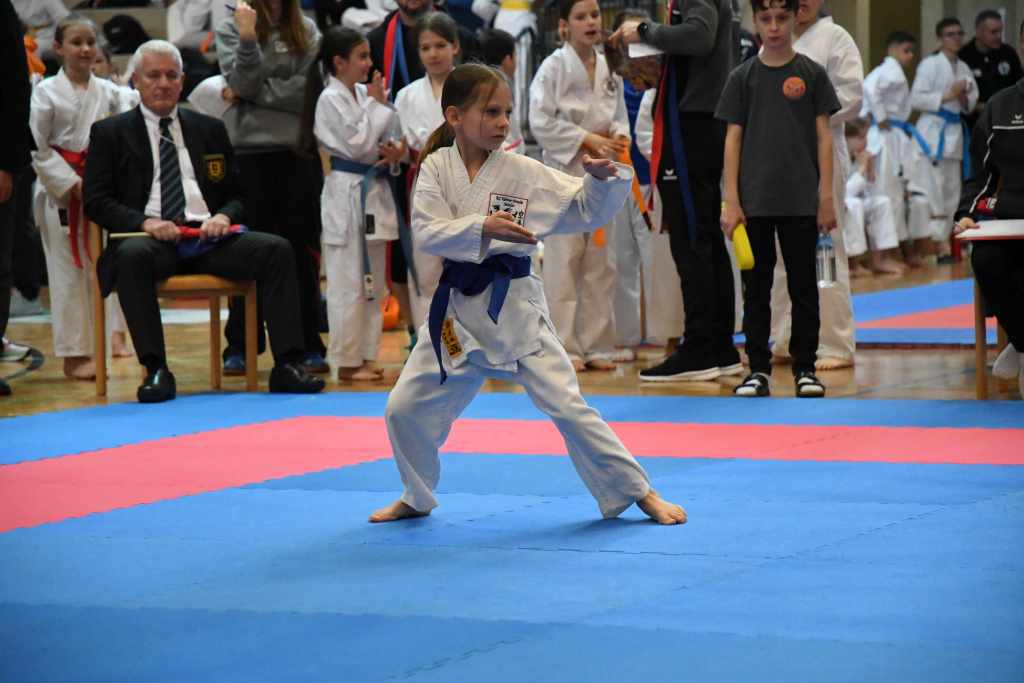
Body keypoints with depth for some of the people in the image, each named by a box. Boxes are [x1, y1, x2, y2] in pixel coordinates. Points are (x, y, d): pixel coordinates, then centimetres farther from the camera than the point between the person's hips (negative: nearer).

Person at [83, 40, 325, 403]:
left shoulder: (209, 129, 22)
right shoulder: (110, 133, 13)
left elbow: (237, 194, 21)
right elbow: (96, 200, 4)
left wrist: (224, 216, -5)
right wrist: (144, 222, -15)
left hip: (208, 235, 3)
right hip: (151, 236, -3)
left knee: (277, 249, -22)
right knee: (133, 255, -39)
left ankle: (287, 365, -26)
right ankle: (155, 370, -37)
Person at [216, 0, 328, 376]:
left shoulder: (306, 30, 7)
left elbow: (309, 87, -5)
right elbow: (243, 83, -8)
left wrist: (257, 93, -9)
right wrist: (247, 37, -19)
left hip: (299, 151, 1)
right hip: (250, 151, -1)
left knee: (302, 252, 4)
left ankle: (309, 346, 10)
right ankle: (239, 348, 9)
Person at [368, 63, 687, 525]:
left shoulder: (524, 172, -5)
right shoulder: (437, 167, -2)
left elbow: (588, 210, -3)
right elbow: (427, 231, -14)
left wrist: (603, 177, -23)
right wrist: (482, 228, -28)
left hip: (513, 305, -2)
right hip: (457, 305, 3)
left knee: (566, 405, -9)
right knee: (405, 407, 8)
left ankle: (638, 493, 1)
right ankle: (417, 497, 33)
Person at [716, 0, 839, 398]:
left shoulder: (811, 74, 3)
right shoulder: (743, 77, 4)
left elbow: (823, 136, 3)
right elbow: (733, 139, 3)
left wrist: (827, 197, -3)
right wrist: (731, 202, -3)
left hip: (801, 201, 0)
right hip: (755, 201, 1)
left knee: (803, 286, 4)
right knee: (756, 287, 5)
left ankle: (805, 368, 12)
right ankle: (758, 369, 11)